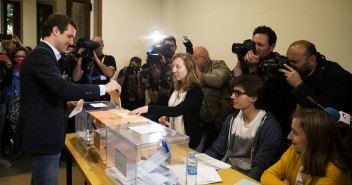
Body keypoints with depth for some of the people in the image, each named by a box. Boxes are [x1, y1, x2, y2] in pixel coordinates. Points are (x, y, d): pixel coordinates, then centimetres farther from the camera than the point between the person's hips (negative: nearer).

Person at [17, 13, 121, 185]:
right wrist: (104, 88, -23)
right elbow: (62, 87, -30)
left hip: (43, 135, 11)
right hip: (43, 137, -11)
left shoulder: (44, 54, 15)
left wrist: (66, 104, 8)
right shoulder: (41, 54, -17)